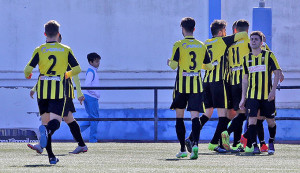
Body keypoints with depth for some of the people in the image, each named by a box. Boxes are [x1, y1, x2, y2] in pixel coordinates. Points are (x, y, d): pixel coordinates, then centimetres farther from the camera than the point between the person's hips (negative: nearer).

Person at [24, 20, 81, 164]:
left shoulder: (39, 50, 3)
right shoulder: (66, 50, 5)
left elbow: (28, 69, -5)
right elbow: (77, 69, 5)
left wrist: (28, 75, 18)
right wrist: (67, 75, 26)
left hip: (42, 90, 1)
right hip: (59, 90, -1)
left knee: (45, 120, 10)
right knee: (55, 122, -8)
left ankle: (51, 156, 7)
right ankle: (46, 130, -45)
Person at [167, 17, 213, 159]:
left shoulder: (179, 45, -5)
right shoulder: (202, 46, 6)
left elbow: (174, 66, -11)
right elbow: (209, 66, 11)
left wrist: (169, 62, 12)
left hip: (182, 85, -2)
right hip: (197, 85, 2)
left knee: (179, 117, 11)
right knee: (195, 116, -5)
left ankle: (183, 149, 11)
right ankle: (195, 144, -28)